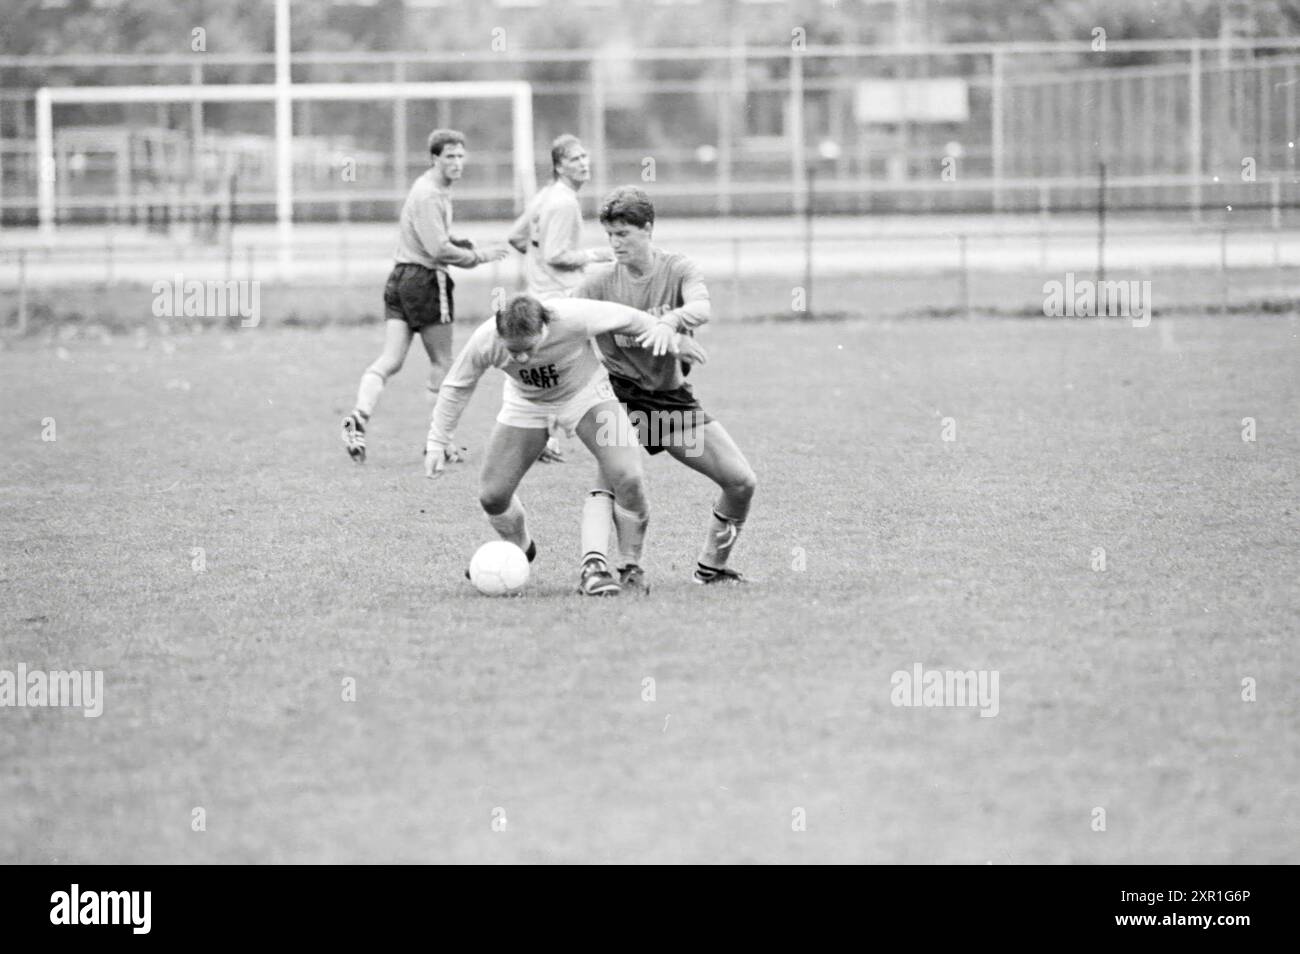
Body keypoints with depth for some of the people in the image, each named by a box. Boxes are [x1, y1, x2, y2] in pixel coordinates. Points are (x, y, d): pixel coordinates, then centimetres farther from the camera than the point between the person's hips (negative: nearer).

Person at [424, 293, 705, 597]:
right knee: (492, 495, -5)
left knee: (627, 477, -20)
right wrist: (437, 443, -7)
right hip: (526, 405, 2)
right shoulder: (485, 342, -30)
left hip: (584, 393, -2)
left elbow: (624, 318, -17)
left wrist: (669, 339, -4)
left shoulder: (573, 318, -38)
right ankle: (520, 552, 28)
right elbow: (456, 387, -10)